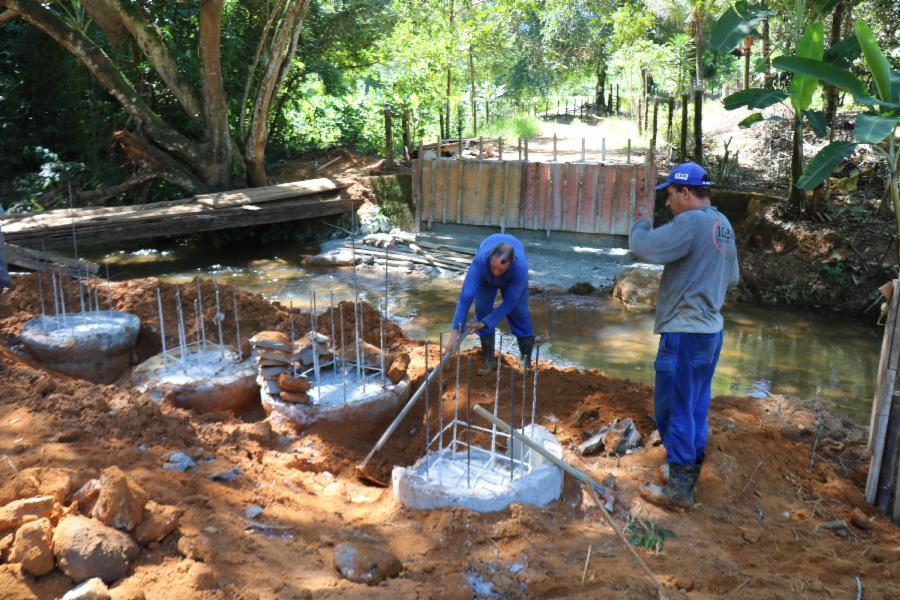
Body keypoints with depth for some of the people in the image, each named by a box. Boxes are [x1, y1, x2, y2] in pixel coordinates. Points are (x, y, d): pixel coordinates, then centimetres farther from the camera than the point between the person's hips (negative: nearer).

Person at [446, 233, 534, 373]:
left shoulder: (521, 267, -45)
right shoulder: (480, 261, -46)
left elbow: (509, 303, -34)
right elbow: (466, 297, -47)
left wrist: (485, 323, -36)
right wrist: (455, 332, -50)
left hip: (513, 274, 0)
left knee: (518, 310, -7)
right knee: (482, 307, -12)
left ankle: (527, 359, 9)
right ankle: (489, 360, 0)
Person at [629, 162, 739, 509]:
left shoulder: (691, 222, -18)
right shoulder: (723, 225, 11)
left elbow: (642, 247, -25)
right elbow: (731, 277, 20)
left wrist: (640, 226, -5)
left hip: (684, 334, -9)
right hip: (711, 330, 9)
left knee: (674, 409, 0)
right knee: (695, 408, 18)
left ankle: (679, 489, 8)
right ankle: (689, 470, 30)